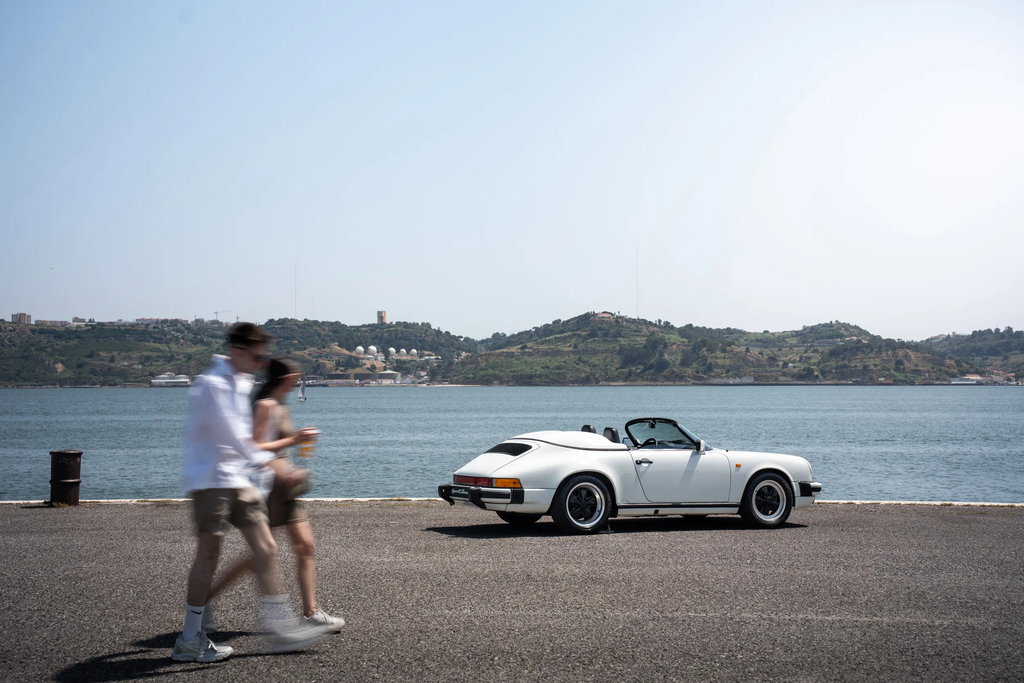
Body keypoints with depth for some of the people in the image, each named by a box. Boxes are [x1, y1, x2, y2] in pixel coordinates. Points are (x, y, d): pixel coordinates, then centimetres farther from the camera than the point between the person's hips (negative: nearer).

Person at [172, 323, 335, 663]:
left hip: (236, 480, 9)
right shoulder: (212, 384, -15)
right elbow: (231, 434, -23)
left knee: (266, 549, 5)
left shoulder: (241, 383, 14)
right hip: (210, 479, -9)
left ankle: (279, 627, 9)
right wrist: (271, 462, -27)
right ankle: (190, 641, 5)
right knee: (209, 555, -4)